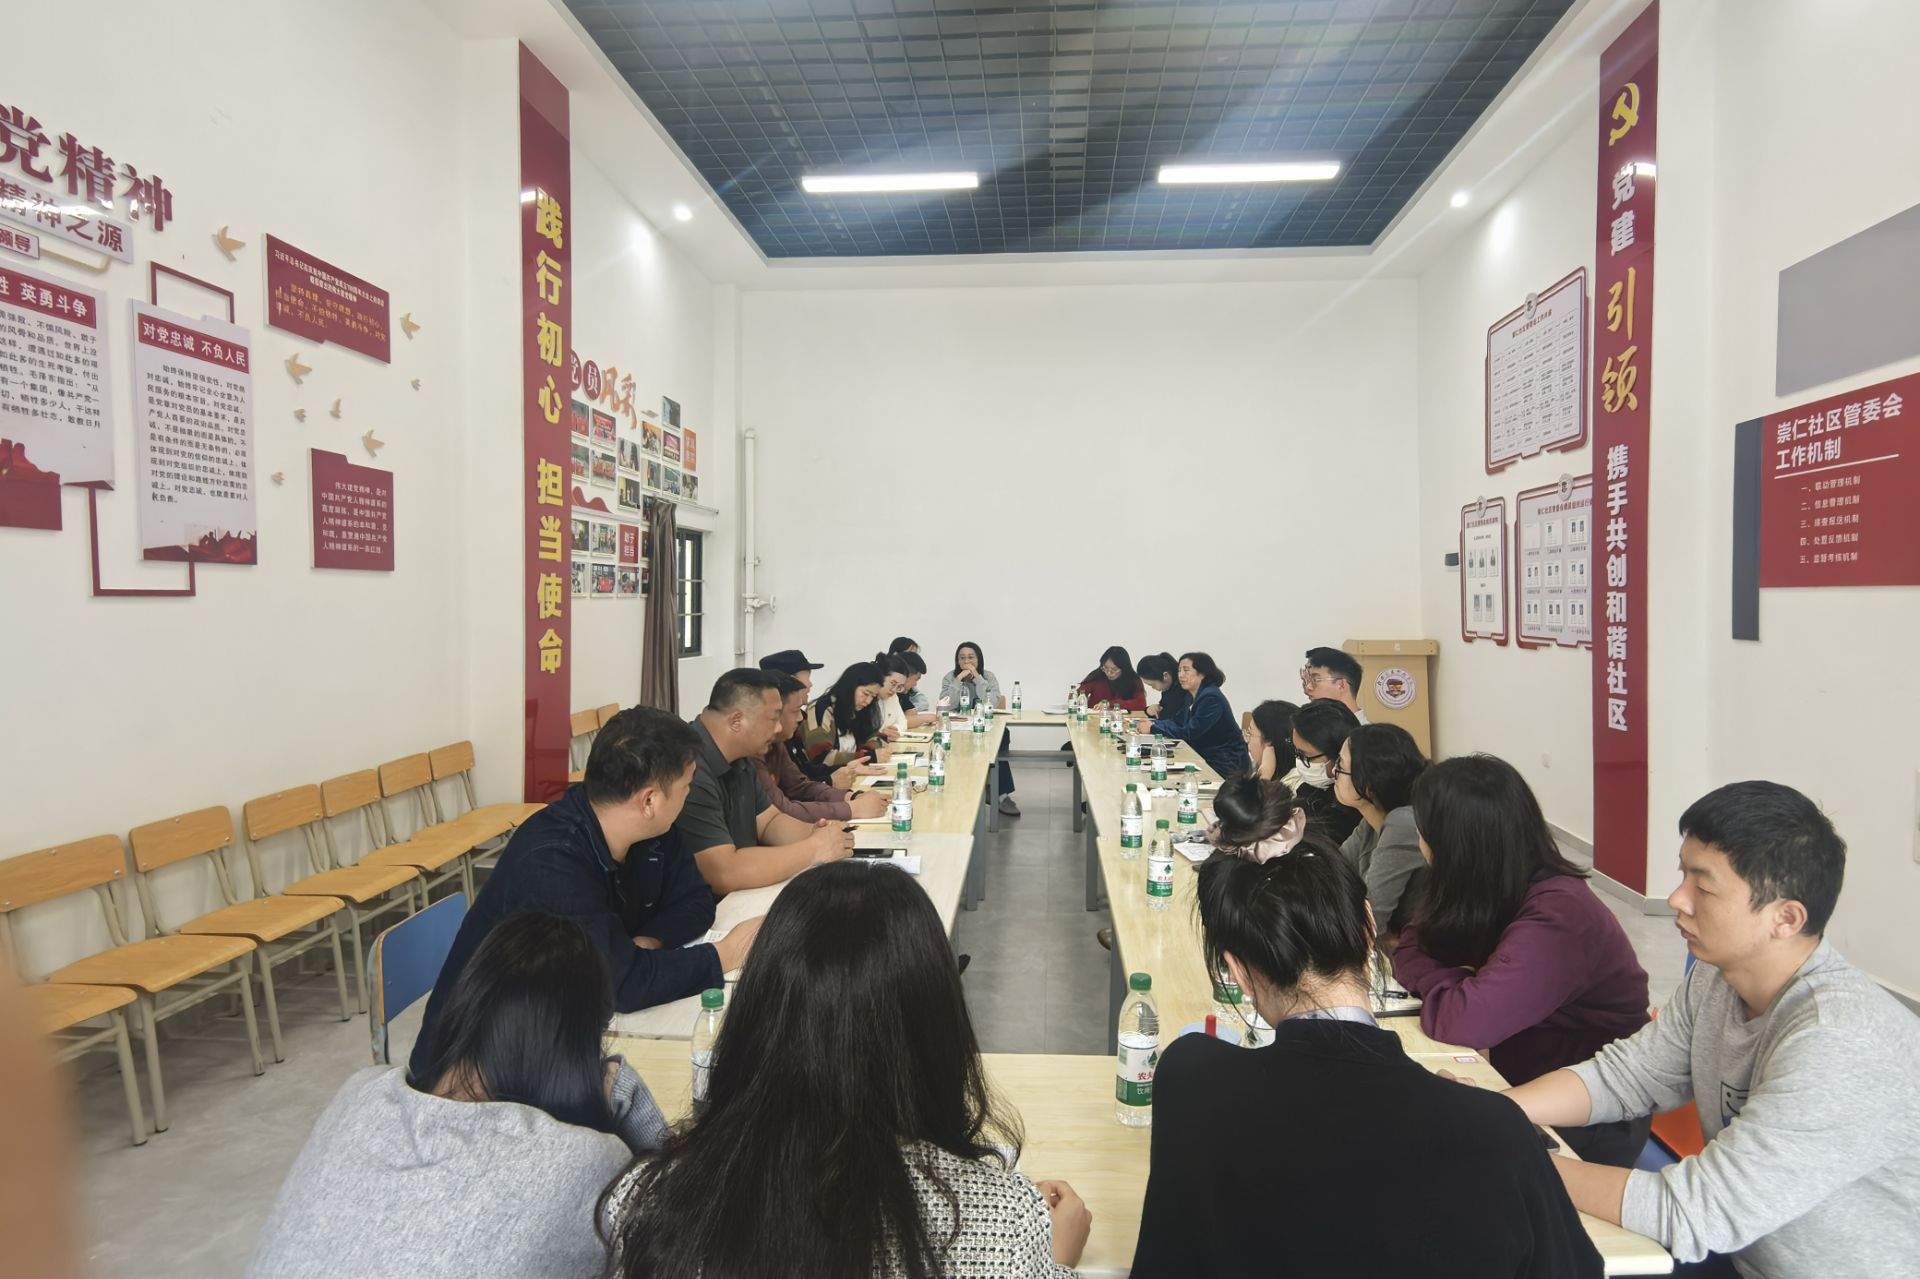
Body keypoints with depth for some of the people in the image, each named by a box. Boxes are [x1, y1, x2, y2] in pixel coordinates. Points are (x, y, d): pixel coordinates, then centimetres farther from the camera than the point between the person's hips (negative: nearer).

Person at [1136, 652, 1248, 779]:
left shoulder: (1211, 698, -21)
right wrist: (1153, 724, -8)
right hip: (1206, 758, 8)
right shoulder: (1193, 696, 9)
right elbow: (1178, 721, 9)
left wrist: (1153, 728, -20)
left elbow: (1189, 733, -23)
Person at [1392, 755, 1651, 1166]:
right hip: (1517, 1083, 7)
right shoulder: (1493, 894, -3)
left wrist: (1439, 980, -14)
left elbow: (1461, 1021, -34)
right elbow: (1412, 946, 1)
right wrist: (1457, 980, -18)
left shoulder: (1556, 920, -27)